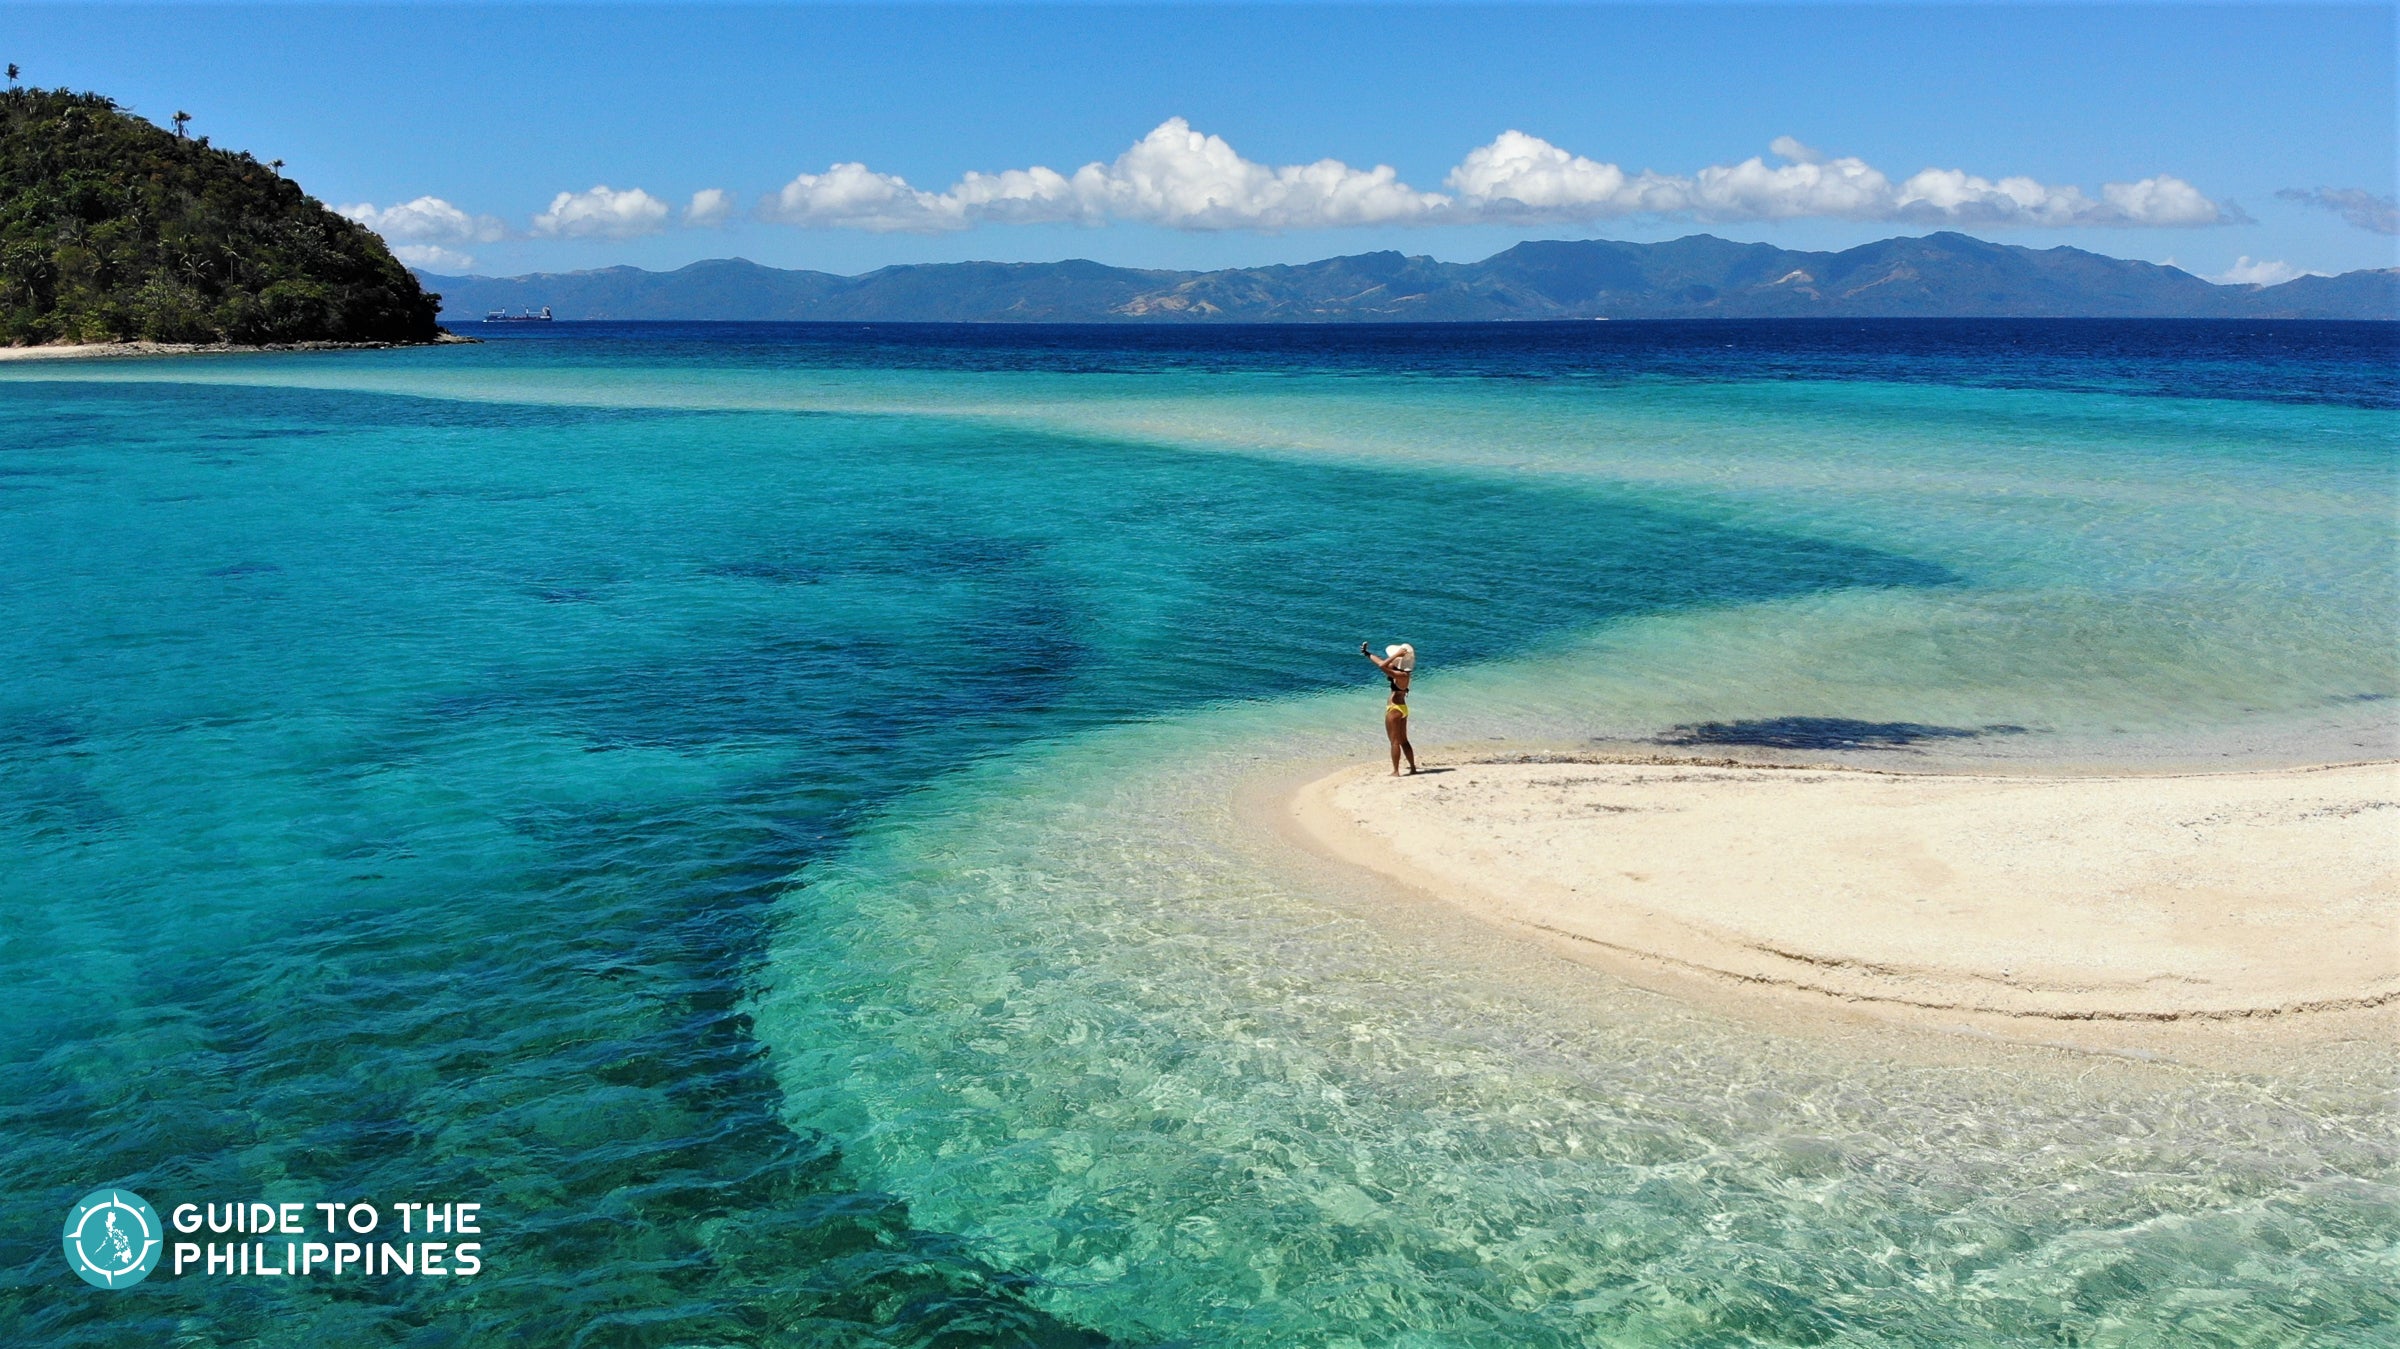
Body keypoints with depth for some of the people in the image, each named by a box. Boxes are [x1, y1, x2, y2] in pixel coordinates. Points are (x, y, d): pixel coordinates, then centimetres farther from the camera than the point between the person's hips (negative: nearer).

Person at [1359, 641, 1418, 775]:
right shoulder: (1403, 672, 4)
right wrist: (1368, 654, 19)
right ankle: (1413, 767, 23)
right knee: (1403, 741, 17)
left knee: (1394, 741, -2)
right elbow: (1384, 663, 15)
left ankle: (1395, 772, 3)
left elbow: (1382, 666, -33)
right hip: (1402, 708, 9)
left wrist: (1397, 655, -28)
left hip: (1394, 709, -9)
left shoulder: (1401, 675, -22)